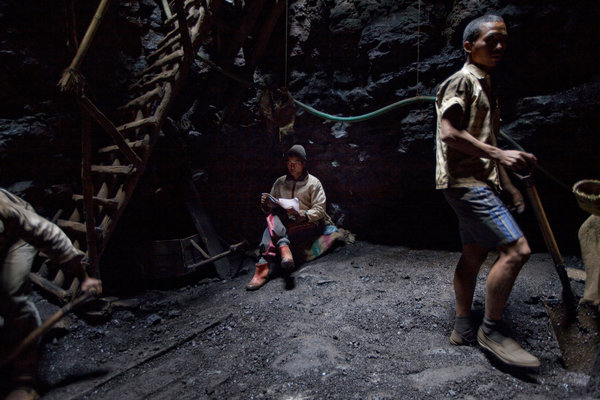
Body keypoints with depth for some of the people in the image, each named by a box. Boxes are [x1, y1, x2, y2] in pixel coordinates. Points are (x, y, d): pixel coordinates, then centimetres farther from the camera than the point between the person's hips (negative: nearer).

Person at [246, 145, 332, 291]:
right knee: (273, 215, -31)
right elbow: (271, 209, 15)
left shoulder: (313, 183, 5)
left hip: (308, 224, -3)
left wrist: (302, 215, -22)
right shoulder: (280, 182, 15)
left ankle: (263, 266, -43)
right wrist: (266, 204, -10)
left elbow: (319, 210, -3)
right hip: (284, 224, 3)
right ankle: (283, 248, -50)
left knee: (272, 229, -31)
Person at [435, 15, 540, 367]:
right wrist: (499, 154, -21)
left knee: (475, 253, 11)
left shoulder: (486, 86, 24)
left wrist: (508, 184, 22)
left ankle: (463, 328, 22)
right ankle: (492, 330, -1)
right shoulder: (462, 80, -5)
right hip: (465, 180, -10)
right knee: (516, 249, -15)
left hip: (479, 182, 10)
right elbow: (451, 133, -18)